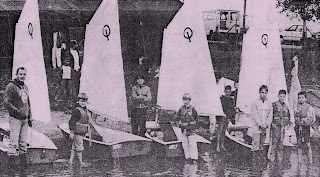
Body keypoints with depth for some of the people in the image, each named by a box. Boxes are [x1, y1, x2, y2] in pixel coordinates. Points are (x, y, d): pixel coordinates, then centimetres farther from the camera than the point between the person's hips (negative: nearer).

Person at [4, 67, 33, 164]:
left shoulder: (25, 87, 16)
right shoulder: (11, 87, -7)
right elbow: (6, 103, -13)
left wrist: (30, 117, 20)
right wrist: (17, 111, -20)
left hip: (25, 119, 7)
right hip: (15, 119, -7)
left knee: (23, 142, 9)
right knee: (14, 141, -11)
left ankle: (23, 160, 15)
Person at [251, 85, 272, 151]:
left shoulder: (269, 103, 8)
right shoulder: (255, 102, -2)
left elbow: (270, 115, 8)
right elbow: (254, 115, -6)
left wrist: (266, 124, -5)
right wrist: (260, 124, -12)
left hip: (265, 128, 4)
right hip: (257, 126, -4)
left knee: (262, 143, 8)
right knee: (255, 145, -9)